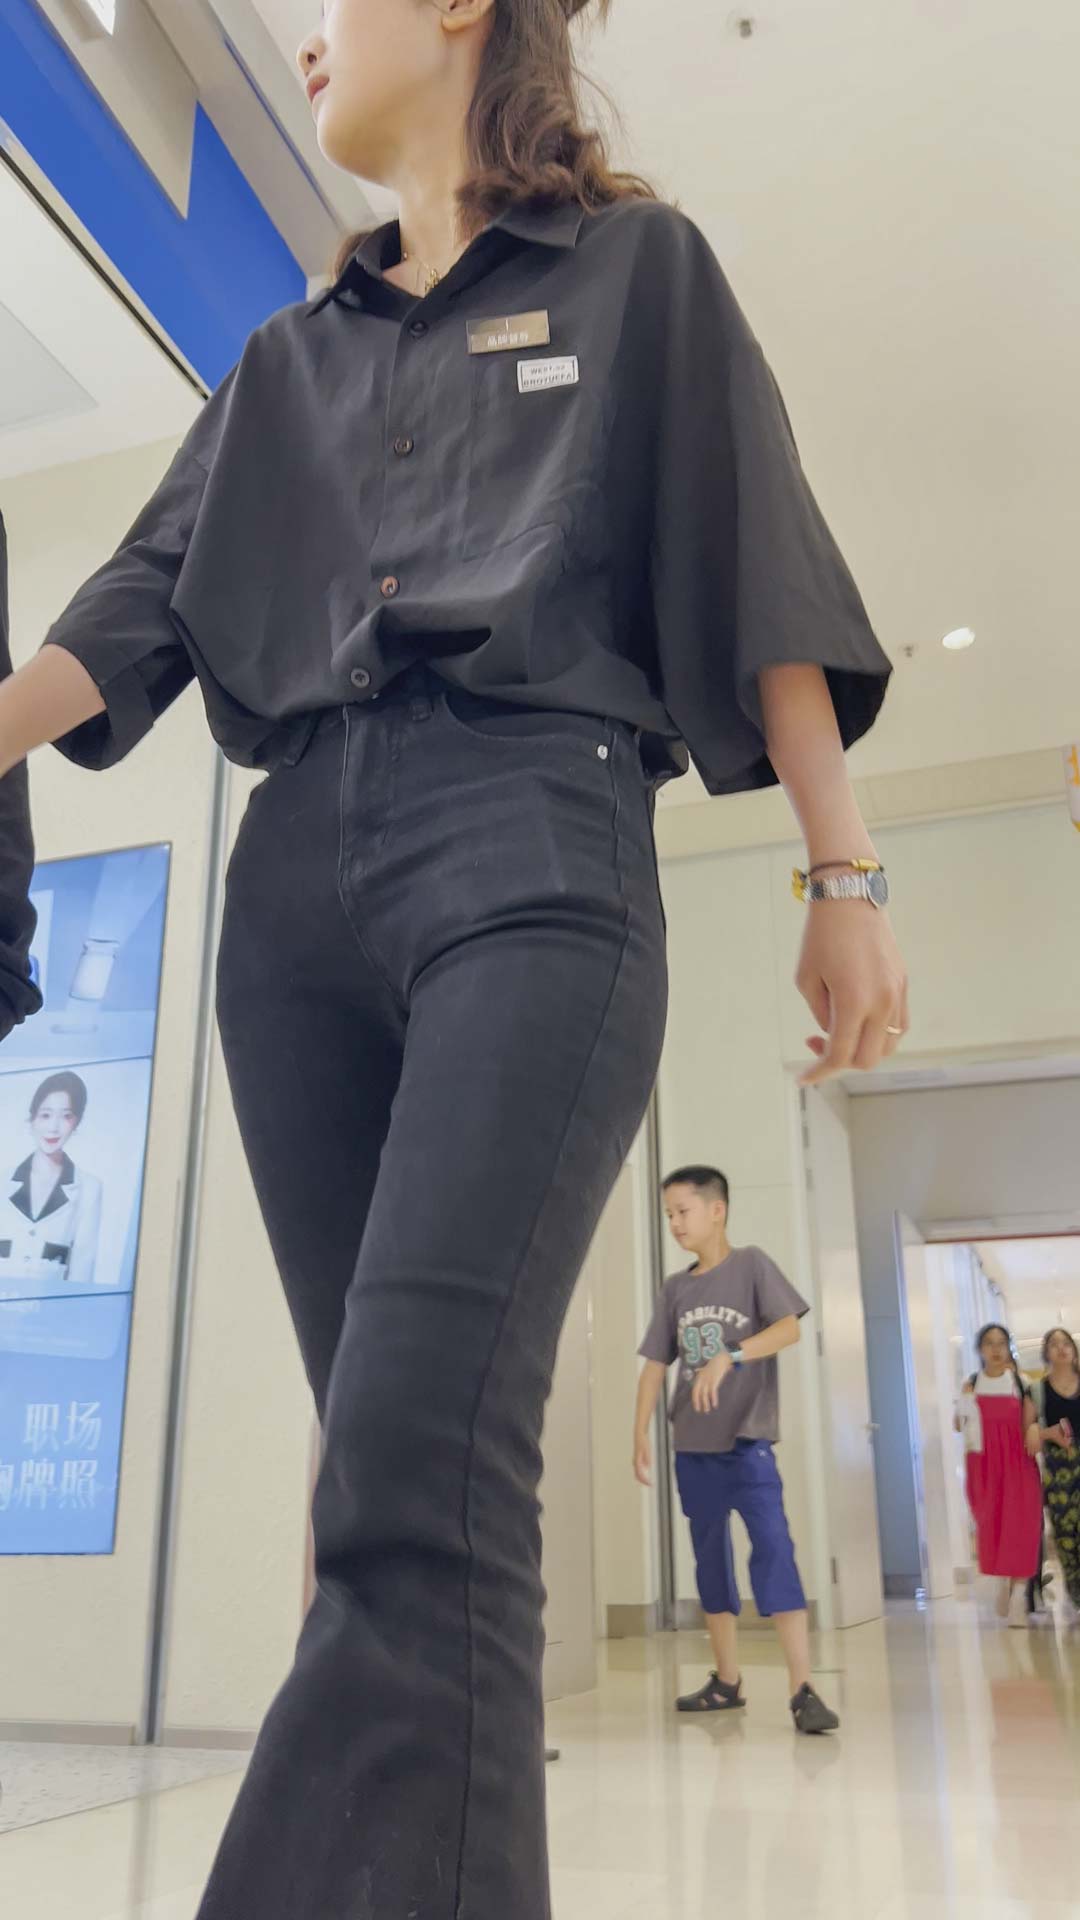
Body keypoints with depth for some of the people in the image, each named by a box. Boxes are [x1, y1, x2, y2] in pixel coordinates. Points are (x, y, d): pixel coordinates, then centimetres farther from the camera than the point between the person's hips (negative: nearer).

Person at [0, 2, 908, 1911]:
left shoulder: (637, 267, 18)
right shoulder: (296, 353, 29)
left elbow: (757, 568, 8)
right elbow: (153, 592, 19)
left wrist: (845, 875, -1)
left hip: (535, 850, -4)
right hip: (299, 878, 5)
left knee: (424, 1453, -20)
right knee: (396, 1456, 2)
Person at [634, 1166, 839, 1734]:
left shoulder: (751, 1263, -2)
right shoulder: (675, 1288, 10)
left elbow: (789, 1327, -15)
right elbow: (655, 1364, 9)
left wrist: (727, 1357, -27)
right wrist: (641, 1434, 1)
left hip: (748, 1439, -5)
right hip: (692, 1445, 6)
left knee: (773, 1549, -15)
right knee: (711, 1558, 11)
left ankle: (802, 1690, -14)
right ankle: (727, 1681, 23)